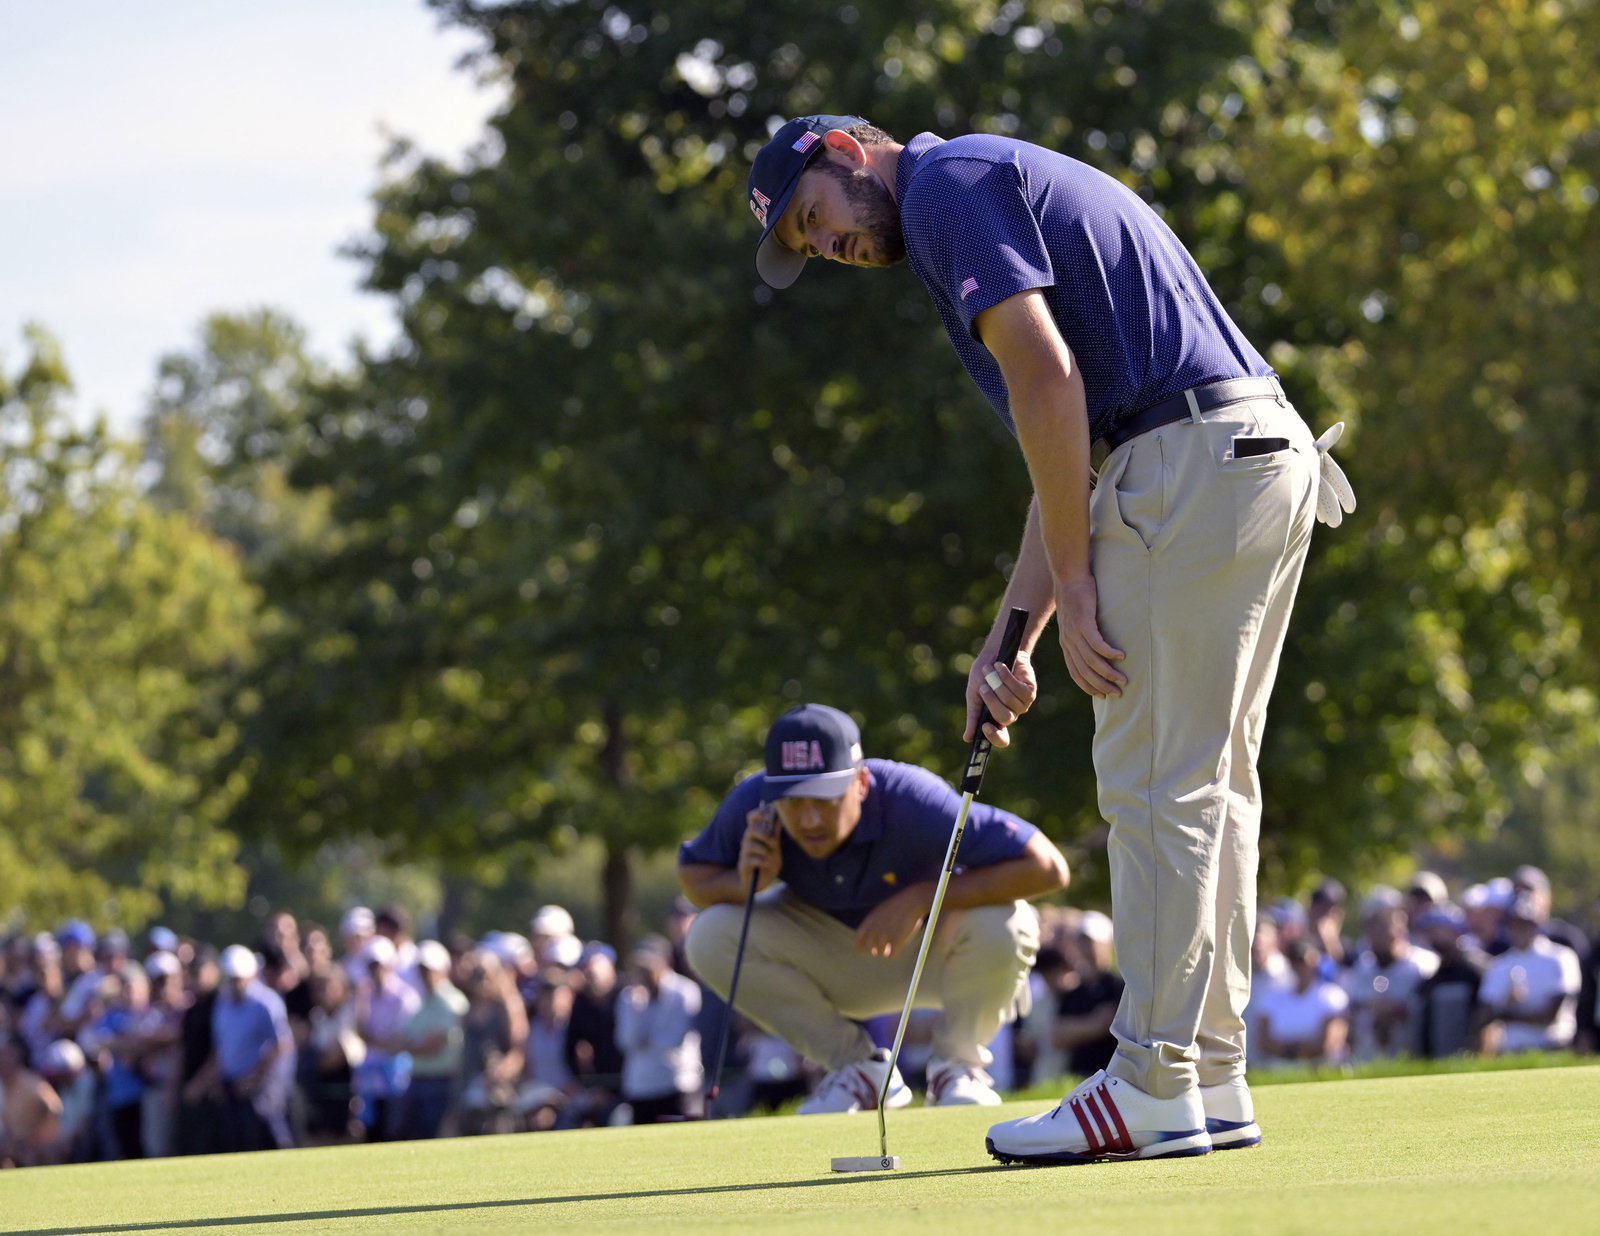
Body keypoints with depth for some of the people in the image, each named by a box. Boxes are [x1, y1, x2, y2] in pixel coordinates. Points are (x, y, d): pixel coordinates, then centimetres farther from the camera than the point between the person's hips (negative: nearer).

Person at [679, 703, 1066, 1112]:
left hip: (933, 955, -3)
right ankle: (858, 1069, -3)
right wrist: (744, 883, -30)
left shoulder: (910, 801, -36)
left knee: (1001, 923, -36)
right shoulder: (752, 806, -25)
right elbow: (692, 873, -6)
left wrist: (920, 898, -39)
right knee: (711, 936, -21)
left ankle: (956, 1065, -5)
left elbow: (1048, 867, -39)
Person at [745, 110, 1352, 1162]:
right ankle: (1212, 1078, 14)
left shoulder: (945, 181, -2)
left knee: (1156, 783, -7)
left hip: (1194, 459, -10)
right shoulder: (1015, 189, 28)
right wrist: (1011, 638, 17)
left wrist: (1075, 584, -10)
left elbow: (1047, 378, -14)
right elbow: (1066, 452, 24)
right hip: (1269, 454, 10)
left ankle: (1151, 1089, -5)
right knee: (1209, 781, 12)